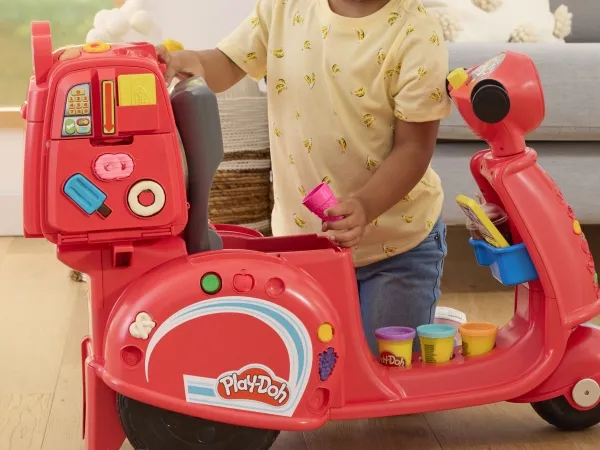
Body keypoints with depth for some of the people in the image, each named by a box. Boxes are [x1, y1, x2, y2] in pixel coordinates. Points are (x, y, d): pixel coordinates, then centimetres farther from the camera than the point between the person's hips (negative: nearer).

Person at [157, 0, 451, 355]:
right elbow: (227, 65, 4)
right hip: (298, 239, 4)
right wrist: (188, 62, -21)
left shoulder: (416, 34, -17)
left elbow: (415, 146, -19)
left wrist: (364, 207, -36)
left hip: (398, 245, -4)